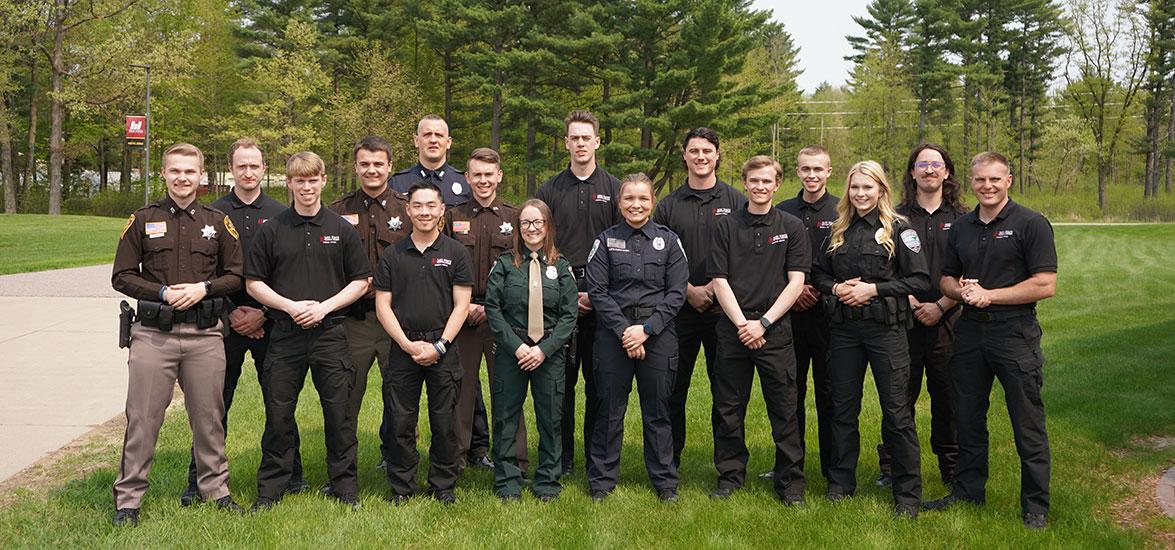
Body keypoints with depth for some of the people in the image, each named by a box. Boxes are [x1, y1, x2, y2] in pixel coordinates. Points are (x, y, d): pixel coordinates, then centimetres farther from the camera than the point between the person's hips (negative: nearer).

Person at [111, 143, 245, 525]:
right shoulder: (143, 220, 6)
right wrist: (163, 292, -10)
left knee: (208, 416, 9)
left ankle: (215, 488, 23)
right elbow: (122, 276, 4)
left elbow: (235, 276, 9)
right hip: (154, 334, -1)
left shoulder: (218, 222, 9)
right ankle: (128, 499, 12)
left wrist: (203, 287, -9)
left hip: (205, 335, 1)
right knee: (142, 418, 1)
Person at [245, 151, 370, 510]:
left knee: (339, 413, 3)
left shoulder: (342, 229, 5)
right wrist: (290, 306, -9)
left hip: (330, 332, 0)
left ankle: (345, 487, 16)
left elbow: (360, 281, 6)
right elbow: (254, 282, 6)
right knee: (278, 414, 5)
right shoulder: (272, 230, 6)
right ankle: (269, 490, 19)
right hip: (285, 333, 0)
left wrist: (324, 306, -8)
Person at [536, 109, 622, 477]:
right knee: (561, 380, 3)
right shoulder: (550, 191, 9)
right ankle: (562, 457, 13)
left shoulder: (614, 189, 7)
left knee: (599, 381, 4)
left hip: (603, 298, 0)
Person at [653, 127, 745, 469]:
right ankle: (669, 461, 16)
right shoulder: (669, 206, 9)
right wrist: (689, 290, -8)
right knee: (673, 389, 5)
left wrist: (715, 287, -11)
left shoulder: (736, 201, 6)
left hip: (724, 308, -1)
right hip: (680, 308, 1)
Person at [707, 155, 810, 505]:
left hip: (775, 331, -1)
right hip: (733, 329, 1)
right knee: (728, 409, 7)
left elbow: (796, 282, -1)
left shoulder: (791, 227, 5)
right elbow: (719, 280, 2)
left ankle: (790, 482, 14)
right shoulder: (726, 227, 6)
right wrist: (742, 323, -9)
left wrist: (763, 323, -10)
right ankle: (730, 475, 21)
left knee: (784, 410, 2)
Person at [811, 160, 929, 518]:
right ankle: (841, 482, 25)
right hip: (844, 328, 4)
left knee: (896, 411, -2)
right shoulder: (838, 231, 10)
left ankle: (908, 493, 8)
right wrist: (836, 288, -5)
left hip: (886, 328, -4)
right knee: (843, 408, 11)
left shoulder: (898, 229, -4)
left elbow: (920, 280, -8)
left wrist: (874, 289, -16)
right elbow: (818, 274, 16)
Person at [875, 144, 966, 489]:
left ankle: (952, 467, 18)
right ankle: (891, 466, 10)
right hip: (904, 318, 0)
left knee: (947, 394, 5)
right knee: (900, 395, 1)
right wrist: (912, 303, -10)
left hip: (946, 319, 1)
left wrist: (940, 306, -9)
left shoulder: (960, 219, 7)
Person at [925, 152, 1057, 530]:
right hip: (970, 331, 6)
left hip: (1015, 332, -6)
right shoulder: (961, 228, 11)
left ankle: (1035, 505, 13)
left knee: (1028, 424, 1)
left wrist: (988, 294, -15)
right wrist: (961, 291, -6)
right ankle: (968, 491, 28)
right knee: (968, 418, 14)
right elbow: (947, 279, 17)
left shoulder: (1031, 224, -7)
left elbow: (1045, 285, -13)